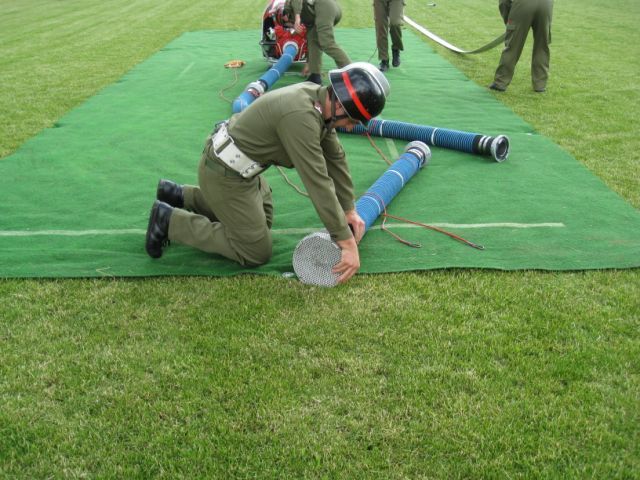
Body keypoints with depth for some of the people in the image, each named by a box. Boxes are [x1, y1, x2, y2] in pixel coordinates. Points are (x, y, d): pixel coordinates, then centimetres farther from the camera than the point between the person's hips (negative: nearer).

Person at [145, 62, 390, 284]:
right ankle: (170, 221, 4)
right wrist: (348, 243, -27)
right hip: (226, 173, -10)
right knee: (256, 253, 1)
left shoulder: (319, 99, -2)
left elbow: (335, 157, 7)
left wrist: (350, 209, 9)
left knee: (261, 218, 28)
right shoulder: (301, 116, -32)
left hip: (234, 162, 10)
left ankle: (179, 196, 29)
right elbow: (318, 182, -32)